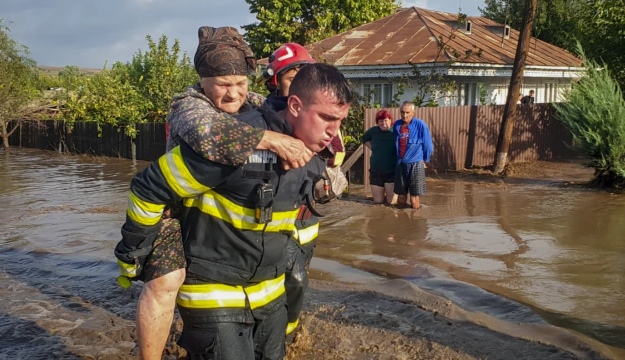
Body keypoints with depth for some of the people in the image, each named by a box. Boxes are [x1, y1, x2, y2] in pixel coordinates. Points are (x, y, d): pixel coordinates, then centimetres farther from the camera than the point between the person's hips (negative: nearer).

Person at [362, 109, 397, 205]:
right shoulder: (373, 131, 0)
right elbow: (364, 139, 21)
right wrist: (372, 148, 8)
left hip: (392, 172, -3)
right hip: (375, 171, 3)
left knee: (391, 201, 0)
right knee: (378, 201, 10)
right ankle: (382, 195, 42)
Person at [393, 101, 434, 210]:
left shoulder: (420, 125, -10)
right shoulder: (396, 125, 3)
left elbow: (428, 145, -1)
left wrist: (425, 160, 7)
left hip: (416, 164, -4)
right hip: (400, 164, 4)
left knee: (414, 196, -1)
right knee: (401, 196, 10)